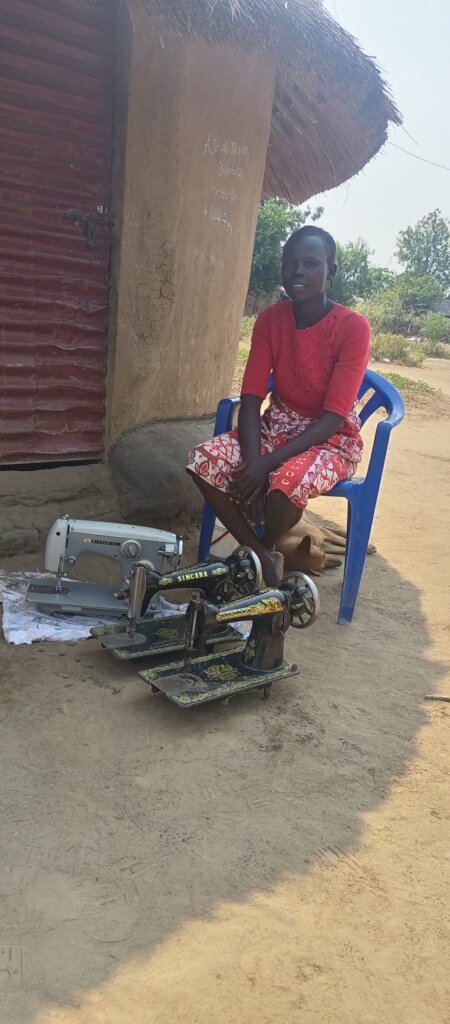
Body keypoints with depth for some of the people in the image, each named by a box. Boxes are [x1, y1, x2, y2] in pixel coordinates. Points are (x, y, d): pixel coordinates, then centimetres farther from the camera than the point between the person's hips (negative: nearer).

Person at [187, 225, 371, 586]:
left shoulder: (353, 327, -17)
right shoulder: (270, 320, -3)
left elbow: (334, 416, -21)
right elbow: (251, 397, -7)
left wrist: (267, 463, -28)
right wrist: (251, 460, -25)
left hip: (332, 438, -4)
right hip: (276, 426, 5)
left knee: (287, 482, -36)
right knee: (203, 461, -21)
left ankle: (265, 551, -1)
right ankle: (260, 556, -6)